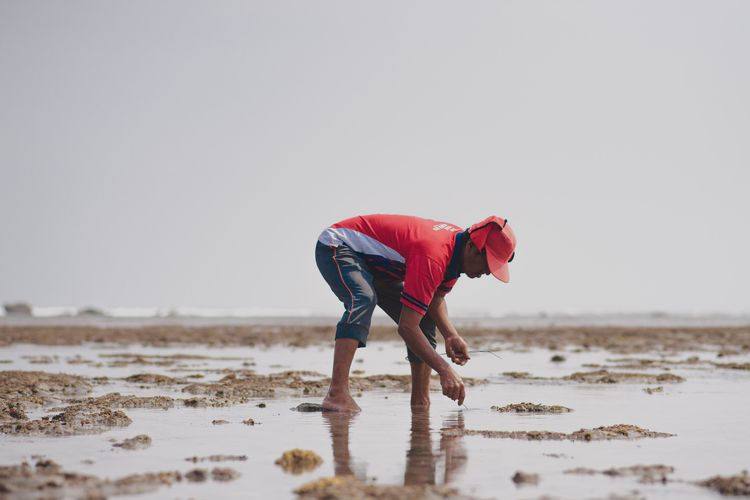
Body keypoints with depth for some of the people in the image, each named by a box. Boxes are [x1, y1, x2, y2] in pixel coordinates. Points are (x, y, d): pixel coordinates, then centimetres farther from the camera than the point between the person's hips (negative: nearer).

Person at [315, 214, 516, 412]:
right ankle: (336, 394, -45)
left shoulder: (458, 242, -8)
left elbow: (436, 298, 6)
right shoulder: (433, 257, -37)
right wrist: (445, 370, -36)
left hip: (371, 260, 10)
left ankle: (420, 402, 9)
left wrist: (451, 336, -12)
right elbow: (406, 327, -37)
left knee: (425, 320, 5)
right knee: (363, 300, -39)